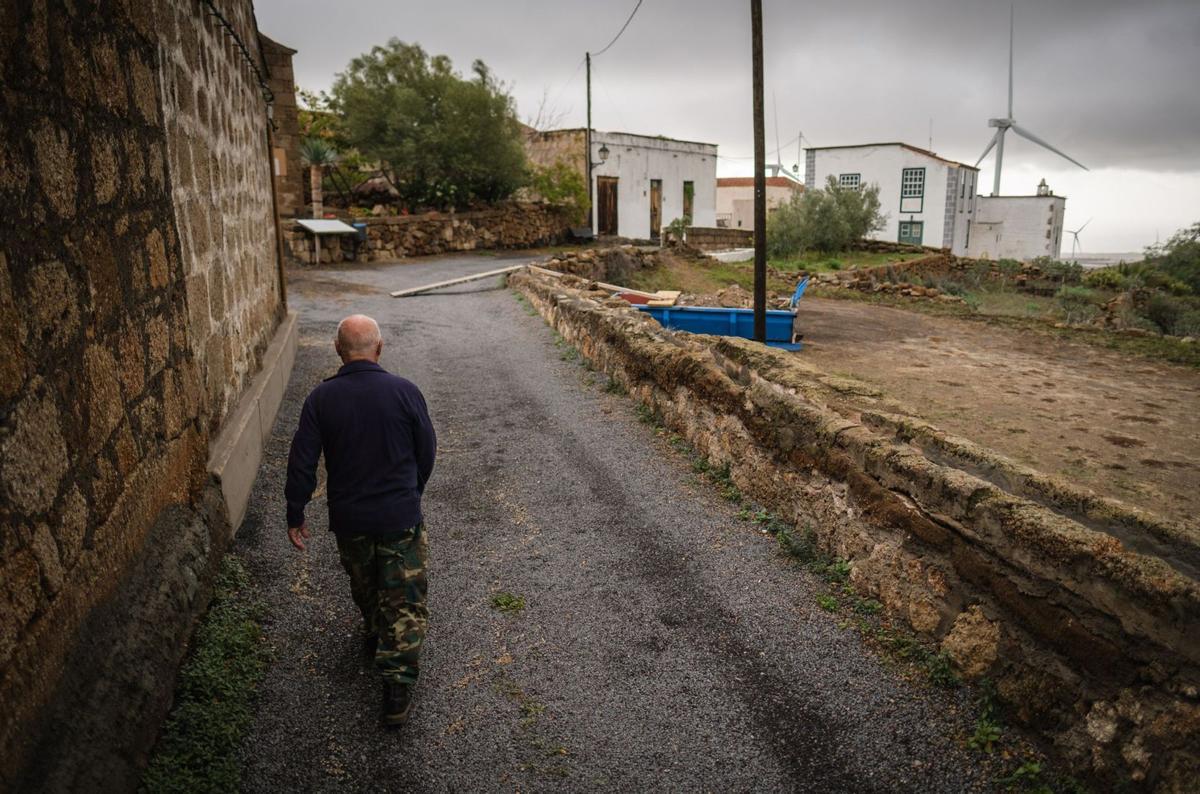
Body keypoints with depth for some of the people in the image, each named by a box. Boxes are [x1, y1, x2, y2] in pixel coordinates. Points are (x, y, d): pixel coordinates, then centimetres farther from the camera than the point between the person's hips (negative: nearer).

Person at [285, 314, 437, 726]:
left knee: (363, 585, 28)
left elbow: (302, 460, -6)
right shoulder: (405, 392, -12)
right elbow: (427, 451, -2)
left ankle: (376, 636, 52)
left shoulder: (321, 398, -8)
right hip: (401, 517, -2)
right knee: (404, 602, 7)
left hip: (348, 518, 3)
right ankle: (398, 688, 5)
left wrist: (295, 514, 6)